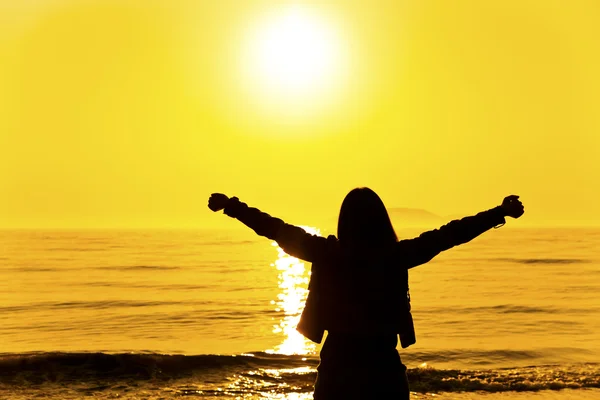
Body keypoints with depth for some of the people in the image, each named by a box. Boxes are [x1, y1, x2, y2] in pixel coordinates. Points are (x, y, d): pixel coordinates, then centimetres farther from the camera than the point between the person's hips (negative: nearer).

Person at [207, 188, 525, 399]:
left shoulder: (327, 254, -7)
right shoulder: (397, 257, -8)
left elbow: (279, 230, -1)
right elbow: (447, 235, -4)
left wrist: (232, 207, 9)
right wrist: (499, 214, 3)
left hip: (338, 365, 0)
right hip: (384, 367, 0)